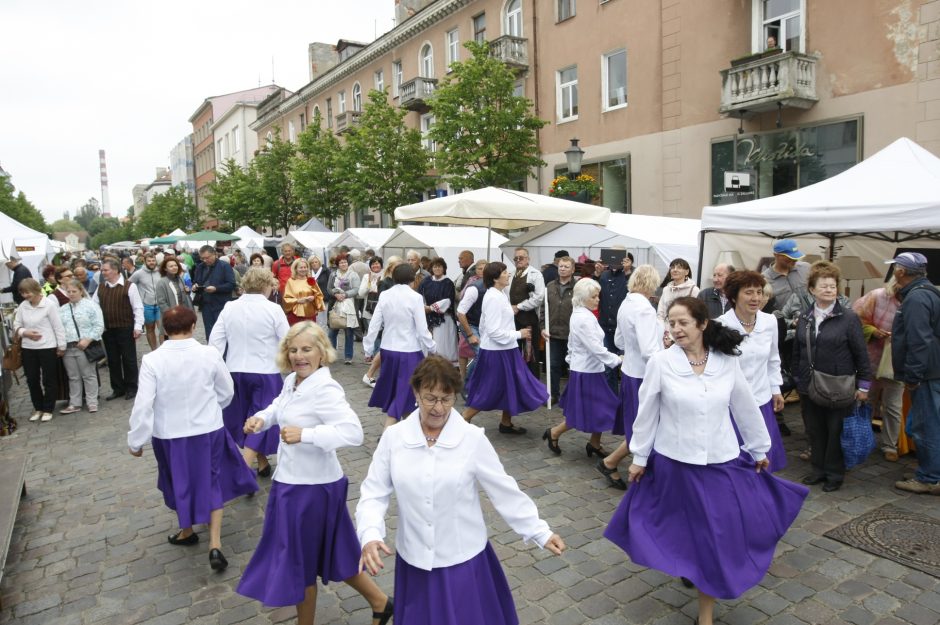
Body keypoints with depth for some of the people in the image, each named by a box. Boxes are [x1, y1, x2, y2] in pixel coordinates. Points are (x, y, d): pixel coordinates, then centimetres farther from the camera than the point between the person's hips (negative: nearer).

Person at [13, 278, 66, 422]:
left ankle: (48, 409, 18)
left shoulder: (49, 304, -12)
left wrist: (61, 346, -8)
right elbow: (16, 326, 9)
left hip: (47, 347, -5)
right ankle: (38, 408, 27)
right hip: (28, 348, 5)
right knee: (32, 379, 13)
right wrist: (25, 332, -13)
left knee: (49, 379, 5)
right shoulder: (22, 306, 2)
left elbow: (58, 326, -9)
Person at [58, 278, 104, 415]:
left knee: (89, 375, 3)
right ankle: (75, 404, 20)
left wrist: (87, 340, -17)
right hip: (67, 348, 5)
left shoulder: (91, 305, -4)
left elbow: (98, 326, -9)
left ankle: (92, 403, 11)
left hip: (85, 347, -5)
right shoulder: (62, 309, 13)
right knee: (73, 377, 12)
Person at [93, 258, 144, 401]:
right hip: (107, 330, 5)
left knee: (128, 359, 4)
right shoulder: (100, 288, 9)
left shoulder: (129, 286, -8)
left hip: (126, 329, -5)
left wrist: (138, 326, -12)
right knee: (112, 360, 11)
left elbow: (138, 308, -8)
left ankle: (131, 388, 16)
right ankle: (117, 389, 23)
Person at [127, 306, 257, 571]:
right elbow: (226, 392, 0)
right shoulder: (210, 354, -13)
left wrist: (136, 441, -3)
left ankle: (187, 532, 45)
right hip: (208, 431, 0)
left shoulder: (152, 360, -16)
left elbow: (143, 405, -16)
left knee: (182, 484, 23)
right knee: (212, 484, 17)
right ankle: (215, 545, 9)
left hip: (170, 435, 0)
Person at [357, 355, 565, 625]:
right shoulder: (393, 437, -9)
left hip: (463, 560, -1)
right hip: (415, 561, 2)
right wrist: (370, 535, -21)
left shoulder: (473, 439, -14)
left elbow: (505, 491, -7)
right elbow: (374, 494, -5)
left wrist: (540, 532, -6)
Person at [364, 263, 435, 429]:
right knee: (404, 392, 3)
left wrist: (368, 349, 9)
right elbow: (422, 329, -12)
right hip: (409, 352, -5)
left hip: (388, 350, 5)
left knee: (392, 389, 20)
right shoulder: (415, 297, -13)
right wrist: (432, 348, 3)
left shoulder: (384, 295, -1)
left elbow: (374, 325, -1)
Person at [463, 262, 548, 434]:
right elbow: (493, 331, -25)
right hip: (496, 352, -9)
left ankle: (506, 423, 30)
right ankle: (462, 421, 13)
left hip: (504, 349, 9)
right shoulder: (493, 298, -21)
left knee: (510, 387, 16)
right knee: (489, 391, 0)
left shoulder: (500, 294, 9)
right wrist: (518, 334, -17)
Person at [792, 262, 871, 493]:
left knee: (836, 432, 7)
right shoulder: (805, 317, 5)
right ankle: (819, 469, 27)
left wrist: (863, 385, -6)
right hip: (809, 387, 4)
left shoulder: (848, 318, -7)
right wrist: (798, 377, 10)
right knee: (815, 430, 12)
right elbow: (797, 350, 11)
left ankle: (835, 474, 22)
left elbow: (861, 353, -5)